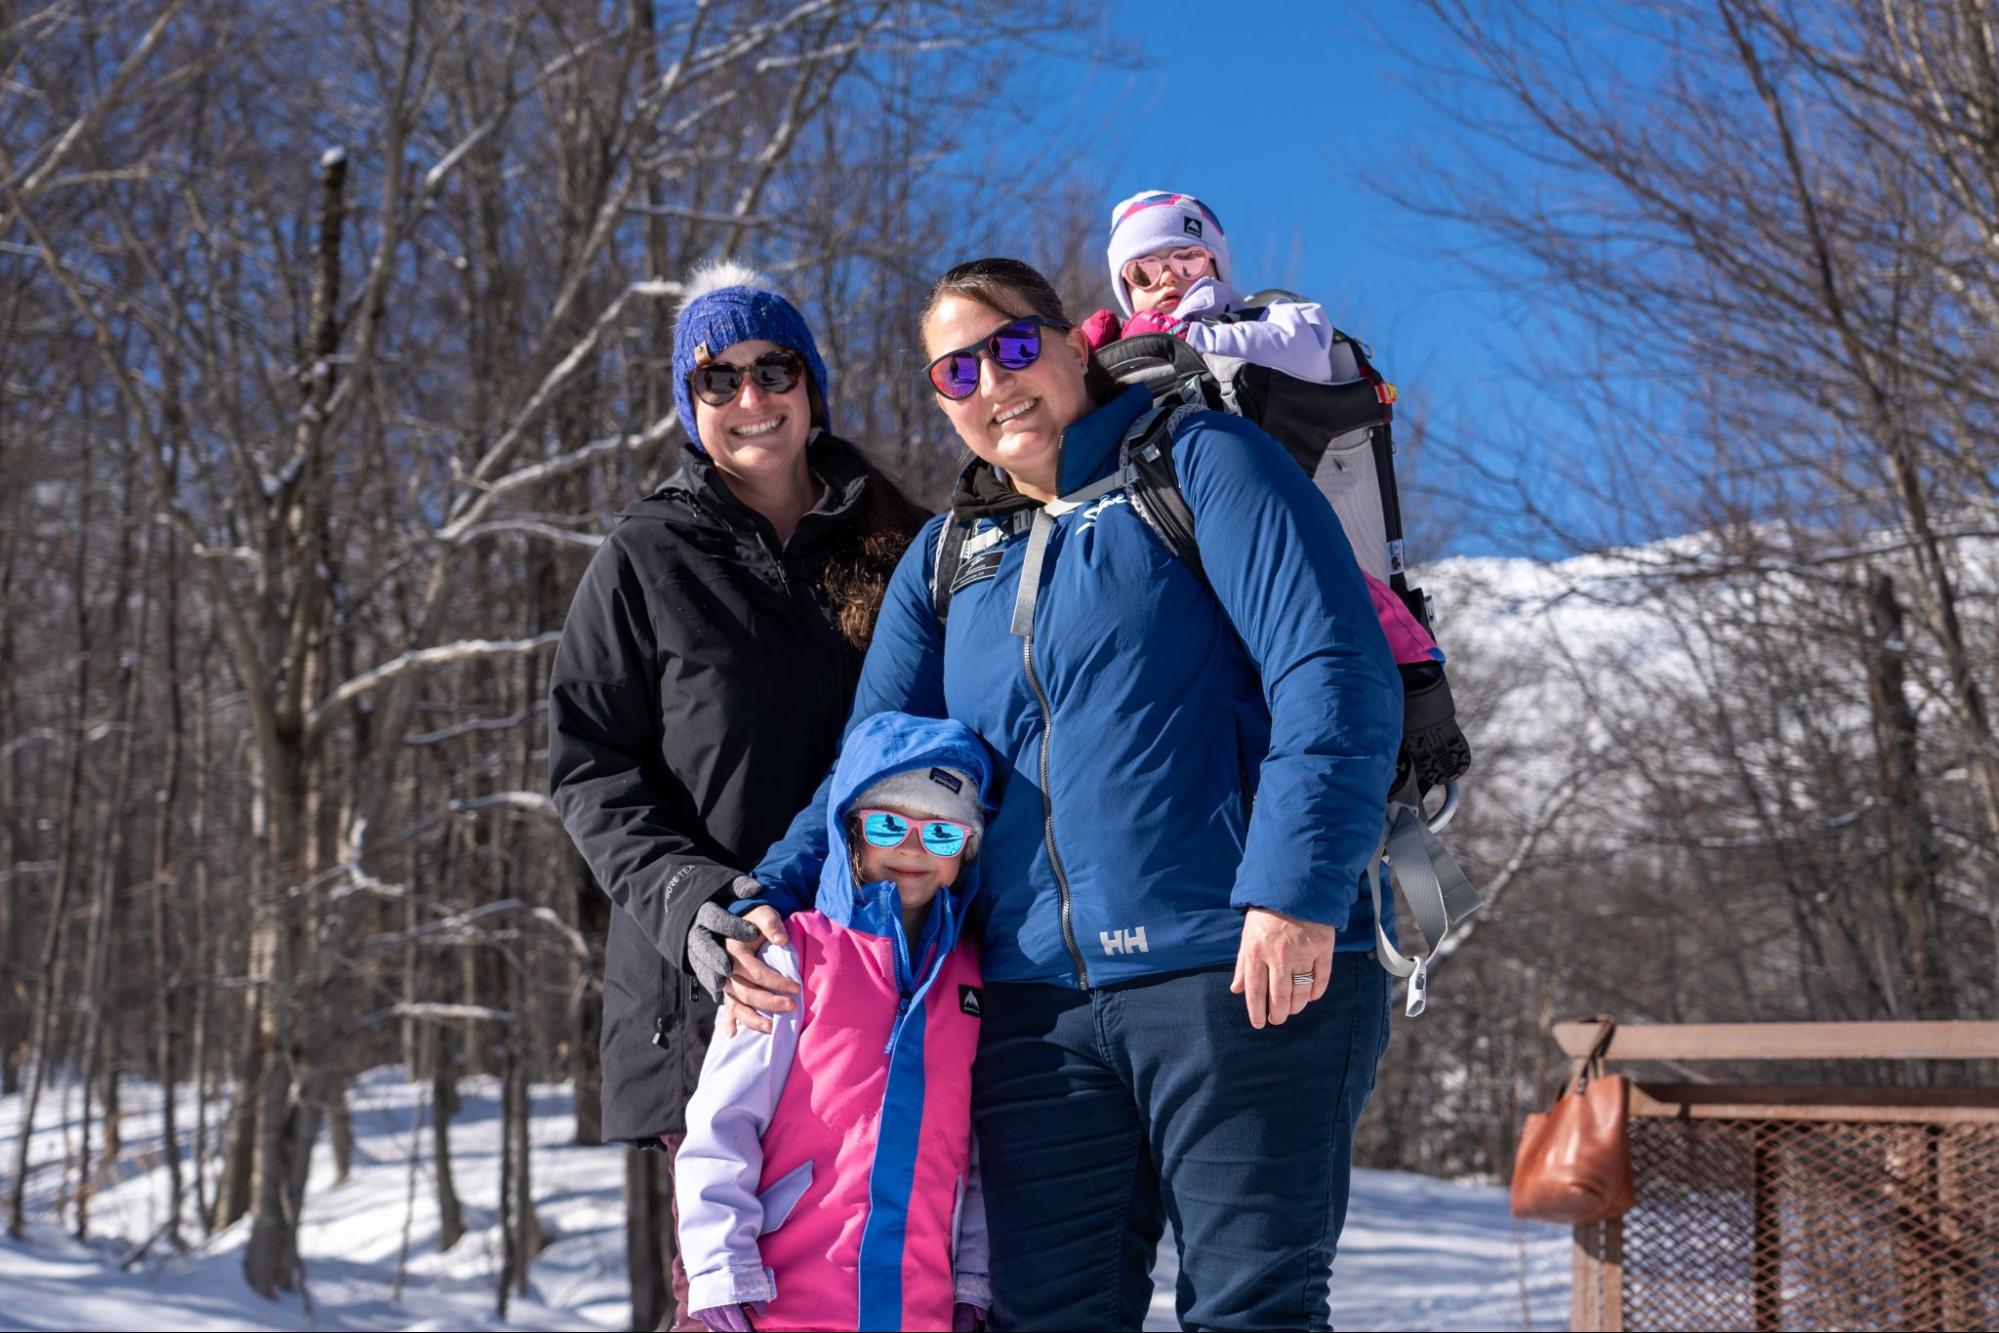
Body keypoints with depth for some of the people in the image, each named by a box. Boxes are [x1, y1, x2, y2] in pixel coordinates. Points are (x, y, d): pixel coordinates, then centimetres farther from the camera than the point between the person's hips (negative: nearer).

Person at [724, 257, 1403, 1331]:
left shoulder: (1199, 460, 3)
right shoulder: (944, 561, 20)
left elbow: (1335, 671, -8)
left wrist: (1297, 889, -19)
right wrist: (768, 902, 2)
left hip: (1246, 974, -5)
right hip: (1038, 1004, 5)